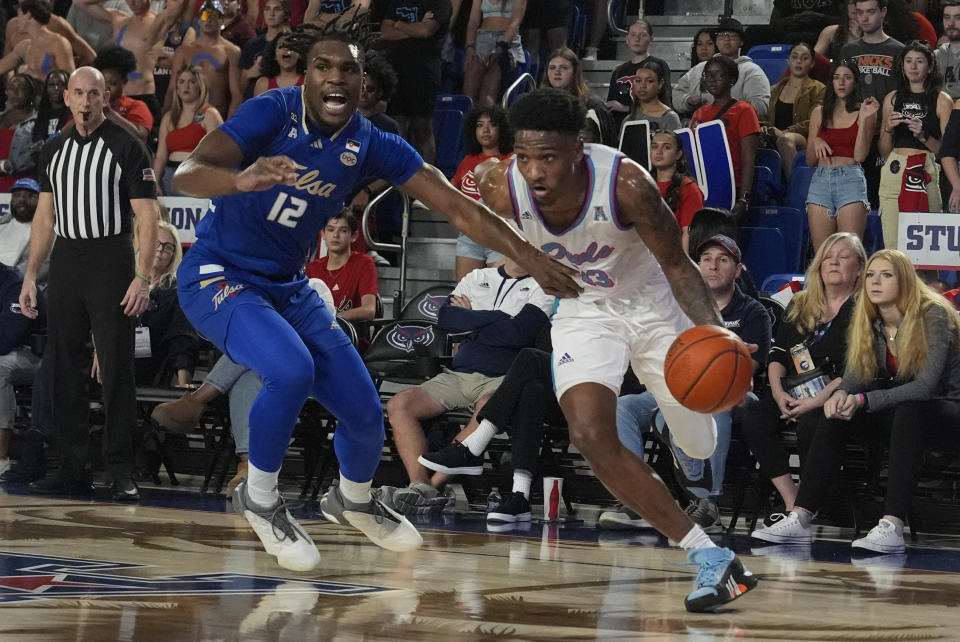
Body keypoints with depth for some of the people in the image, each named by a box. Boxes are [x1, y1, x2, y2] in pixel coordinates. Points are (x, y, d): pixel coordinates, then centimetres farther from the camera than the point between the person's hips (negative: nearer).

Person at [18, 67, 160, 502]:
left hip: (110, 260, -5)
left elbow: (147, 217, -7)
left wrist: (143, 277, -16)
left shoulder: (126, 147, -4)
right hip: (65, 261, 5)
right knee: (63, 367, 5)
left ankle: (122, 470, -3)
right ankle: (73, 465, 12)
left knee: (116, 366, -6)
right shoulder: (54, 150, 12)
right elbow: (45, 217, 17)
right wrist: (30, 276, 11)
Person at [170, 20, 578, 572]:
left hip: (289, 286, 6)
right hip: (219, 278, -5)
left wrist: (528, 257, -19)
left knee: (366, 412, 3)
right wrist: (241, 180, -56)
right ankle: (260, 499, -7)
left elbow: (453, 204, -9)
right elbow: (186, 174, -34)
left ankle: (354, 501, 38)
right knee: (291, 370, -32)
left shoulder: (371, 145, -8)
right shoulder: (273, 113, -22)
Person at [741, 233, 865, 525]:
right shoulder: (799, 306, 18)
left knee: (810, 424, -36)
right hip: (794, 394, 6)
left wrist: (816, 401, -20)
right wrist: (778, 392, -6)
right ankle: (792, 503, -24)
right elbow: (777, 353, 14)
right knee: (754, 420, -22)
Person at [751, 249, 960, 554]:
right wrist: (841, 394, -29)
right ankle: (799, 519, -24)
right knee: (836, 414, -16)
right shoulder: (866, 320, 2)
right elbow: (855, 372, -2)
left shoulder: (933, 316, -19)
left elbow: (926, 385, -26)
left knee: (908, 412, -39)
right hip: (900, 411, 7)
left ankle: (891, 527, -50)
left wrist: (863, 400, -34)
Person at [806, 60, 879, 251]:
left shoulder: (865, 113, 7)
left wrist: (864, 119, -8)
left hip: (851, 179, -3)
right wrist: (815, 143, -4)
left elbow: (860, 155, -4)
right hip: (821, 180, 3)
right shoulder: (820, 113, 16)